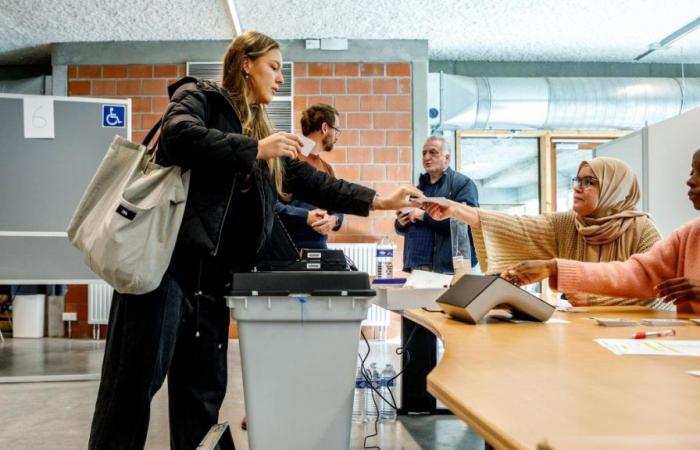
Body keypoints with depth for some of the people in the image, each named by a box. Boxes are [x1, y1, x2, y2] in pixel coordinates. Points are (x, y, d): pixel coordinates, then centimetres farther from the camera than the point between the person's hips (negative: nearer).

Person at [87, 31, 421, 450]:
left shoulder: (260, 131, 23)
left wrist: (380, 201, 15)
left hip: (212, 275, 7)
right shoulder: (199, 95, 3)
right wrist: (255, 149, -15)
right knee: (136, 381, -2)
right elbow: (179, 137, -19)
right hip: (166, 261, -7)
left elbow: (313, 182, 20)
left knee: (204, 391, 10)